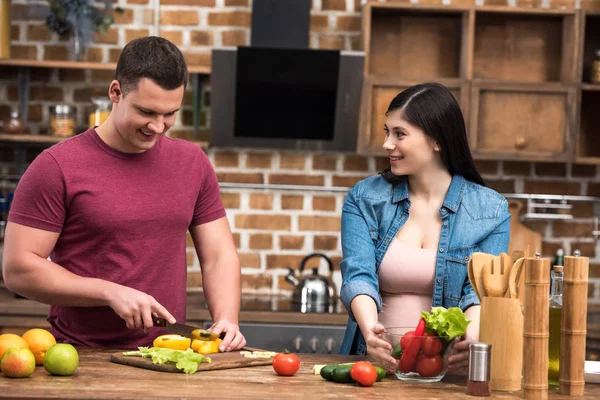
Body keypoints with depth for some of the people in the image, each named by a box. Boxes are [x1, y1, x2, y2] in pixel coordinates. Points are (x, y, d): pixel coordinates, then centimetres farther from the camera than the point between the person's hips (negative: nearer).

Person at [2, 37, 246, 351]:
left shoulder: (193, 163, 11)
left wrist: (226, 319, -5)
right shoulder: (57, 168, -3)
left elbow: (218, 257, 13)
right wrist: (111, 293, -13)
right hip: (82, 359, -3)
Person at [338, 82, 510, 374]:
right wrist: (369, 328, -26)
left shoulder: (490, 211, 5)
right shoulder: (363, 199, 8)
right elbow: (358, 274, -4)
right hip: (376, 364, 1)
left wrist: (471, 336, -27)